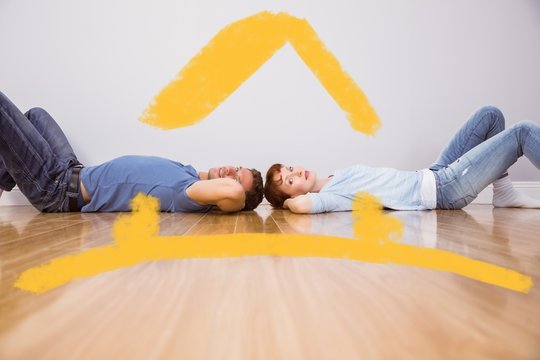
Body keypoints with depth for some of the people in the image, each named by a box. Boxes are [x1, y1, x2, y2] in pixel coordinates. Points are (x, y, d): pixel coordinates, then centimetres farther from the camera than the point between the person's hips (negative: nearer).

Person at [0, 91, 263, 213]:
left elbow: (232, 192, -48)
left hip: (58, 187, -8)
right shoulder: (192, 177, -3)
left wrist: (238, 204, -30)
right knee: (35, 114, 29)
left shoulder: (187, 193, -30)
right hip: (73, 173, 8)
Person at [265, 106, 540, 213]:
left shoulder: (336, 175, 6)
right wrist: (286, 202, -19)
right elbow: (302, 205, -39)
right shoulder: (325, 196, -20)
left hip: (435, 175, 9)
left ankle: (504, 194, 18)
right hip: (444, 191, -9)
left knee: (491, 115, 13)